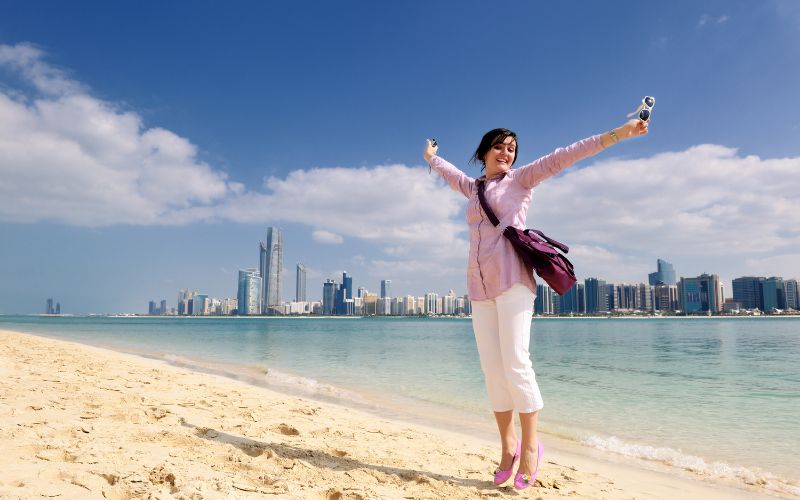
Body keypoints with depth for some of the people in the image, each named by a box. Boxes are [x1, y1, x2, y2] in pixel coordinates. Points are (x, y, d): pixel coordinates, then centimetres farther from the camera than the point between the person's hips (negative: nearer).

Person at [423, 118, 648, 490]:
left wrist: (617, 134, 0)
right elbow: (452, 175, 45)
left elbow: (563, 156, 4)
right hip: (479, 287, 5)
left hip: (512, 281, -4)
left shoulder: (520, 179, 12)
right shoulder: (474, 188, 24)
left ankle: (530, 445, 1)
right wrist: (431, 157, 62)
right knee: (492, 370, 1)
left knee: (515, 364, -12)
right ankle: (508, 445, 11)